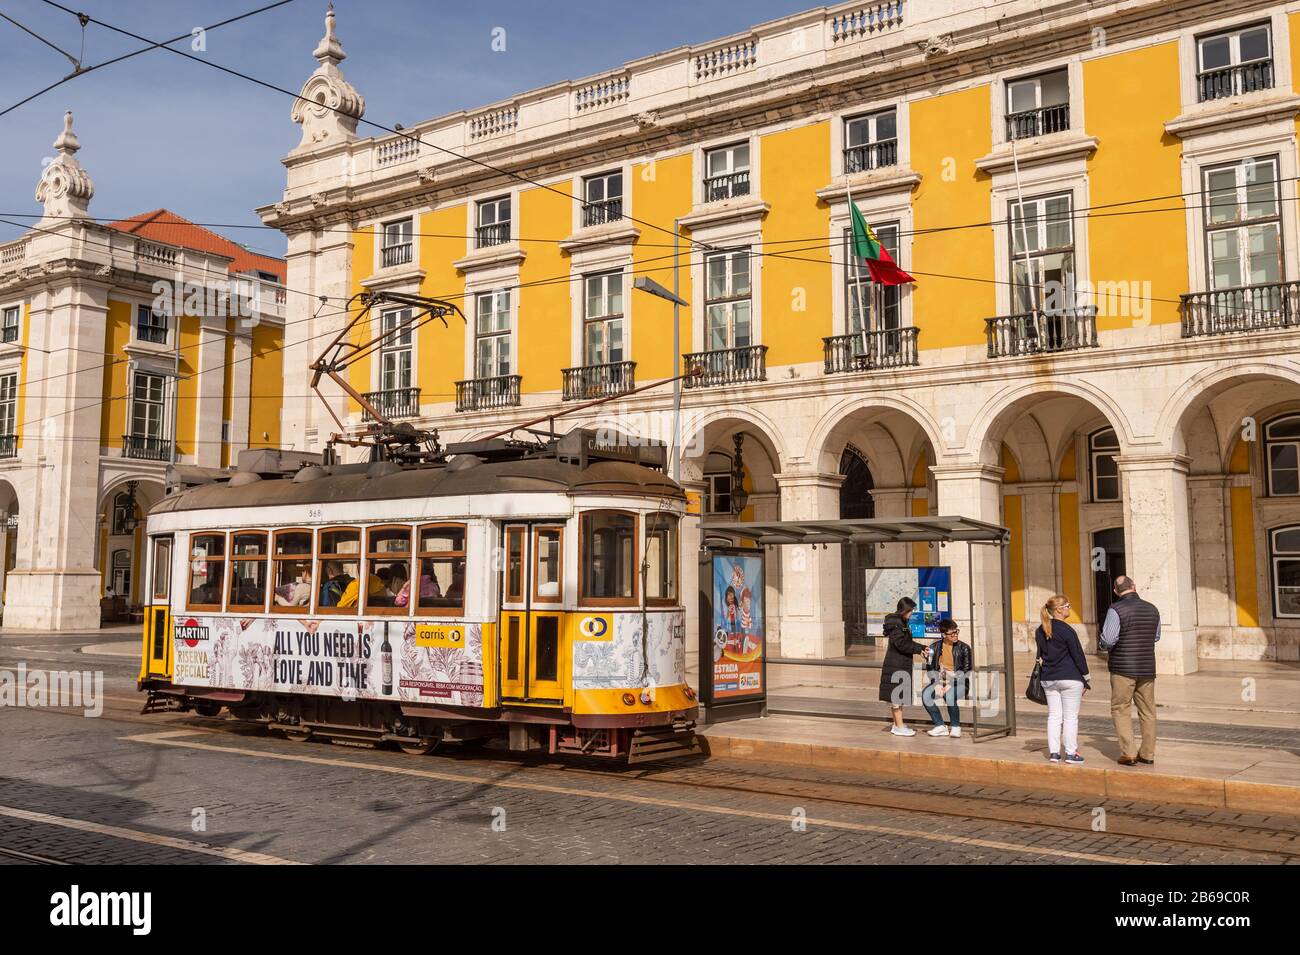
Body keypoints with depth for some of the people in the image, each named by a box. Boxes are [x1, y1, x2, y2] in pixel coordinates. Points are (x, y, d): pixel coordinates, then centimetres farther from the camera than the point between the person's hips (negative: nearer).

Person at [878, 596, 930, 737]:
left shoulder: (902, 622, 14)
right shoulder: (895, 623, -17)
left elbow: (908, 641, 18)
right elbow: (901, 645, -22)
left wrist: (921, 648, 3)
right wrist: (919, 650, -15)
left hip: (901, 665, 10)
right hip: (896, 665, -10)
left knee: (896, 696, 14)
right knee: (897, 695, -4)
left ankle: (896, 725, 21)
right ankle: (899, 727, 1)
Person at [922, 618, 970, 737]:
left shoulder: (964, 648, -4)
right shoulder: (935, 648, 4)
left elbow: (967, 671, -7)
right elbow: (930, 668, 5)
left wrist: (951, 685, -17)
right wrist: (937, 683, -13)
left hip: (959, 682, -3)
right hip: (940, 681, 3)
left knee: (950, 696, -36)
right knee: (925, 694, -27)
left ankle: (955, 727, -11)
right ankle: (940, 726, -14)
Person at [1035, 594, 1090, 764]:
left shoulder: (1040, 631, 6)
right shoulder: (1067, 631, -15)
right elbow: (1078, 656, -10)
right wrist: (1086, 678, -2)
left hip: (1048, 679, 6)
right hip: (1070, 678, -6)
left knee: (1054, 716, 10)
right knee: (1071, 716, 3)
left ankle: (1054, 752, 10)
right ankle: (1071, 753, 7)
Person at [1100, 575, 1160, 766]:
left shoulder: (1116, 609, -13)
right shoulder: (1152, 609, 5)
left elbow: (1107, 640, -18)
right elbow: (1156, 637, 18)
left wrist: (1103, 644, 4)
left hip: (1123, 668, -5)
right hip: (1147, 668, 5)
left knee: (1120, 709, 3)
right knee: (1147, 711, 12)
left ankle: (1128, 753, -3)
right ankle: (1147, 753, 16)